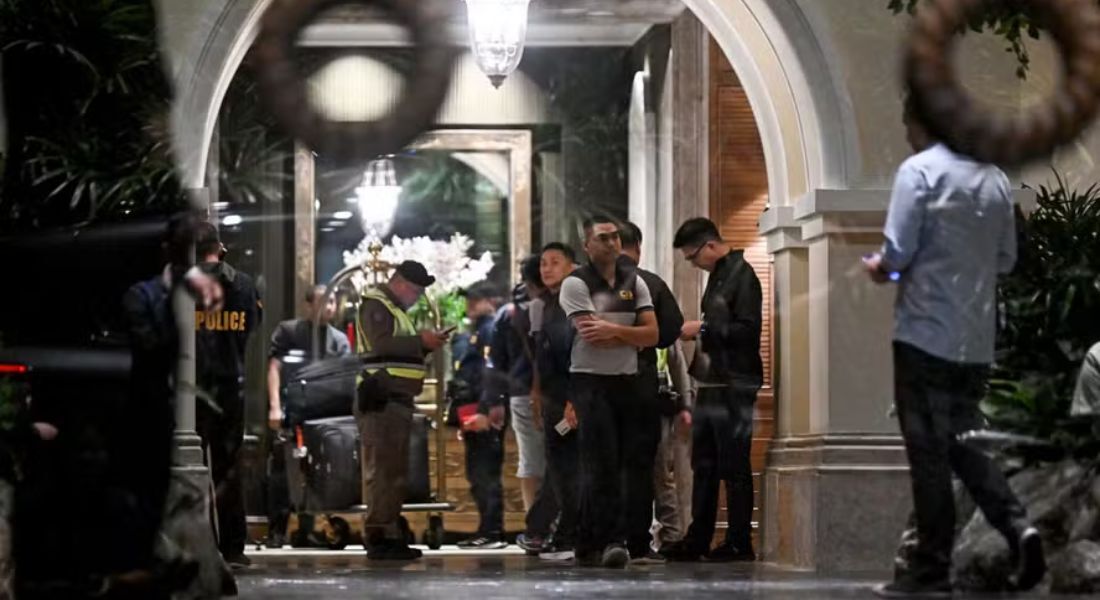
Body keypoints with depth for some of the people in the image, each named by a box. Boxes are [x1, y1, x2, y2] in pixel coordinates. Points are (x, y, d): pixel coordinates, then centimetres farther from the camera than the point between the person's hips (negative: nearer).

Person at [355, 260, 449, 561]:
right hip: (381, 400, -10)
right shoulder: (375, 305, -6)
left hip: (397, 400, 10)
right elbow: (381, 344, -21)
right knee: (383, 469, -12)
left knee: (394, 471, 9)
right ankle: (378, 538, -14)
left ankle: (389, 536, 12)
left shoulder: (395, 309, 24)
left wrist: (427, 343, 10)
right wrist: (420, 341, -16)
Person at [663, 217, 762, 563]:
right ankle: (697, 541, 17)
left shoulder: (742, 276, -12)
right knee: (704, 465, 12)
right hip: (711, 385, 10)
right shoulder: (717, 275, 17)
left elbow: (747, 330, -19)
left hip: (734, 386, -9)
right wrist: (699, 331, 8)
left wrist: (703, 329, -16)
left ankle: (739, 544, 0)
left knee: (734, 467, -5)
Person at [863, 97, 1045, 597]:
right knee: (961, 443, 17)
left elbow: (898, 252, -15)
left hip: (927, 333, -6)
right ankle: (1016, 527, -3)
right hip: (977, 339, 6)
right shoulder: (994, 177, 9)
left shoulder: (919, 171, -10)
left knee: (929, 452, 0)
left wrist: (879, 269, 6)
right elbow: (1006, 259, 14)